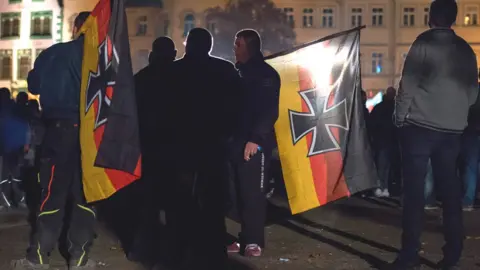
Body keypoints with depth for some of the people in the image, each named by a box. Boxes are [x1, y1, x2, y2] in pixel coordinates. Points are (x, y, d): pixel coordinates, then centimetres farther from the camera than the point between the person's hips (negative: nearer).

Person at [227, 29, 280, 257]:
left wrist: (256, 138, -21)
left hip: (255, 143, -6)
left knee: (253, 193, -4)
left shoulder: (266, 74, -4)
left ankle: (254, 240, 4)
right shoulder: (238, 72, 18)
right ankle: (245, 237, 14)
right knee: (241, 192, 7)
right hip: (237, 141, 6)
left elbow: (270, 111, -13)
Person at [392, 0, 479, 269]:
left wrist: (400, 118, 1)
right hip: (452, 130, 5)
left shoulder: (424, 43, -4)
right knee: (450, 191, 9)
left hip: (420, 126, -5)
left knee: (414, 190, -2)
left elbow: (408, 85, -8)